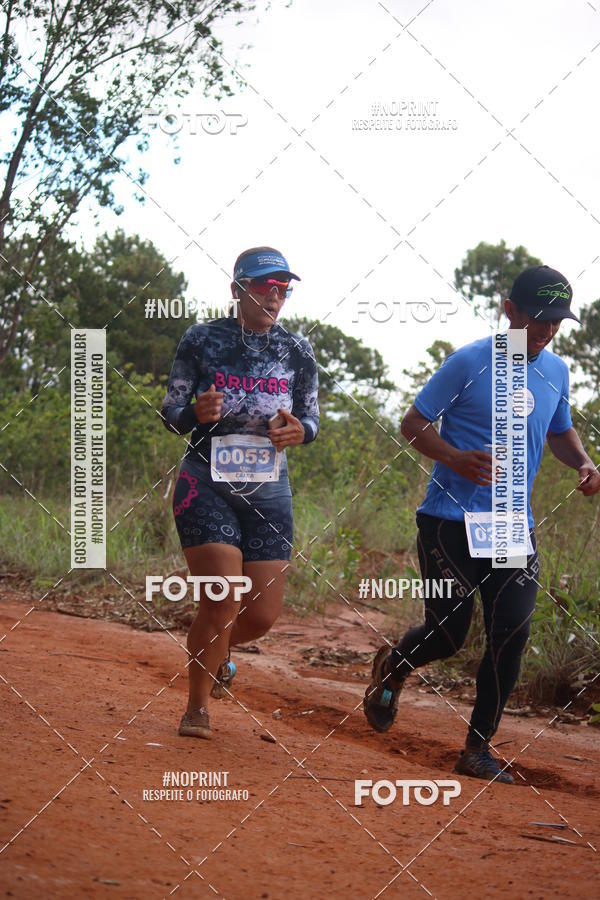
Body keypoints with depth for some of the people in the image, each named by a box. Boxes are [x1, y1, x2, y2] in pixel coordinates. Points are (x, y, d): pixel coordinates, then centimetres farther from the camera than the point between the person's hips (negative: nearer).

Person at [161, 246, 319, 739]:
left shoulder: (296, 351, 5)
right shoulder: (202, 340, -2)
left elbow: (311, 417, 12)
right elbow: (171, 412, 2)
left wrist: (300, 429, -12)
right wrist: (195, 412, -22)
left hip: (269, 490, 3)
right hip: (206, 482, -3)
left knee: (263, 614, -1)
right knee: (222, 601, -15)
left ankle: (217, 648, 36)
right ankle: (198, 706, 7)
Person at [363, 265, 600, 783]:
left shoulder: (556, 371, 9)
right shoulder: (469, 363, -9)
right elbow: (413, 423, -4)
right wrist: (454, 458, -22)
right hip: (450, 521, -5)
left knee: (512, 633, -6)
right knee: (449, 633, -3)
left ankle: (478, 748, 5)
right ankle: (392, 667, 32)